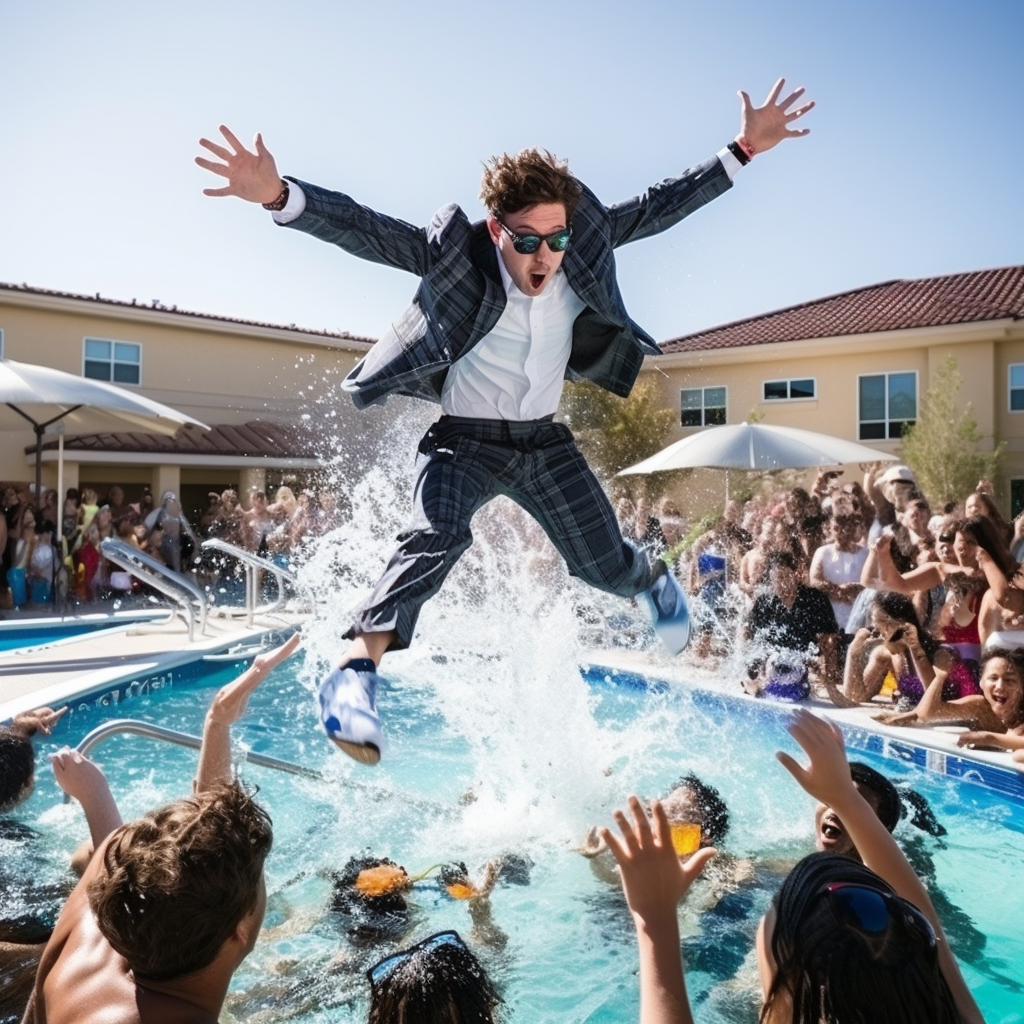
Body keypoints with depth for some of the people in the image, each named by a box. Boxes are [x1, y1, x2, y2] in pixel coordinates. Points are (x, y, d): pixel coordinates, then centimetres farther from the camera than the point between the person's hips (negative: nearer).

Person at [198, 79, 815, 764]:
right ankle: (357, 669, -33)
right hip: (465, 441, -3)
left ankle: (655, 583, 47)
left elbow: (658, 207, 1)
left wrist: (742, 150, 2)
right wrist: (278, 195, -43)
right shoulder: (456, 253, -19)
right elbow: (365, 230, -28)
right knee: (437, 537, -32)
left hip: (544, 439, 4)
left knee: (606, 566, 12)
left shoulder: (583, 247, -8)